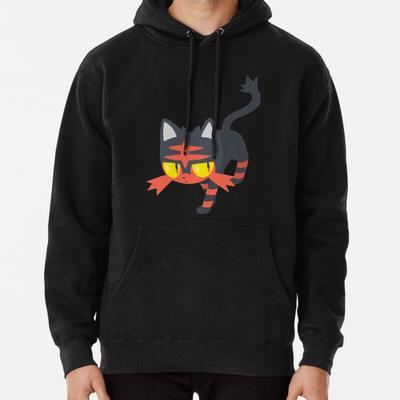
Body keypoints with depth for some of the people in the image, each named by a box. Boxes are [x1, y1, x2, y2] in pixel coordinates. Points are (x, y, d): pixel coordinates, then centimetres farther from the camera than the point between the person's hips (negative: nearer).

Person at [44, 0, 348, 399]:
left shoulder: (299, 67, 4)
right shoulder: (107, 67, 6)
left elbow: (321, 220, 4)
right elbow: (76, 219, 6)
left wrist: (319, 353, -2)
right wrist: (75, 349, 0)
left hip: (254, 348, 0)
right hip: (138, 344, 1)